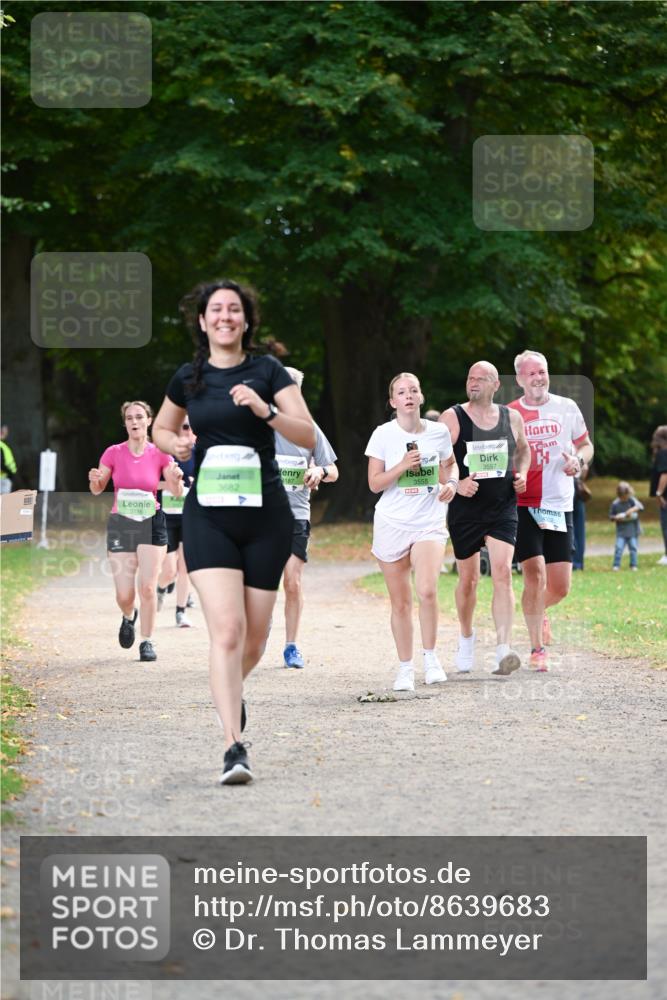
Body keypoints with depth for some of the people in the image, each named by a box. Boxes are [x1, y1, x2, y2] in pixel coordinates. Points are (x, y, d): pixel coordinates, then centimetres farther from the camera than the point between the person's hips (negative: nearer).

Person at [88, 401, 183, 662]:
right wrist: (95, 480, -19)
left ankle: (147, 641, 6)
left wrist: (176, 479, -27)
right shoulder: (114, 453, -3)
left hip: (151, 524, 0)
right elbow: (97, 490, 4)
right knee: (124, 595, -1)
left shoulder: (159, 454, -3)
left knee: (148, 587, -9)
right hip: (120, 525, 0)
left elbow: (176, 492, -4)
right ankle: (129, 616, 35)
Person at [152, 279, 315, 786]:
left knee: (255, 637, 8)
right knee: (227, 629, -16)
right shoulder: (189, 378, 7)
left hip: (265, 514, 0)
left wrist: (265, 409, -21)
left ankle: (231, 690, 43)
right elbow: (161, 428, 24)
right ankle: (235, 747, -19)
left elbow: (308, 436, -5)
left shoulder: (267, 371, 1)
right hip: (209, 515, 0)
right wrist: (175, 445, 1)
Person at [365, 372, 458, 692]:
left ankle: (430, 655, -2)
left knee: (427, 591, -21)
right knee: (400, 602, 4)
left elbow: (449, 464, 20)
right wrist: (403, 465, -18)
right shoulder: (383, 435, -3)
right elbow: (374, 483, -4)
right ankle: (405, 668, 18)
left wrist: (451, 482, -1)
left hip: (429, 524, 0)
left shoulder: (439, 432, 2)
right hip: (391, 524, 0)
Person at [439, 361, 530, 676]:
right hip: (465, 510, -1)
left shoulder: (511, 418, 5)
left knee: (502, 573, -14)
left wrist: (522, 473, 3)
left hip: (502, 509, 1)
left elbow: (523, 450, 22)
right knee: (468, 579, 9)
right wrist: (456, 484, -20)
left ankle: (503, 649, -20)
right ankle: (466, 636, 36)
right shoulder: (452, 418, -5)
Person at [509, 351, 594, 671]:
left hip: (559, 505, 2)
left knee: (560, 587, 2)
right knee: (534, 575, -12)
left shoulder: (566, 407, 5)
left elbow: (586, 445, 15)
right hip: (523, 504, -2)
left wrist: (579, 460, -7)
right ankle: (537, 650, -1)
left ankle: (538, 611, 38)